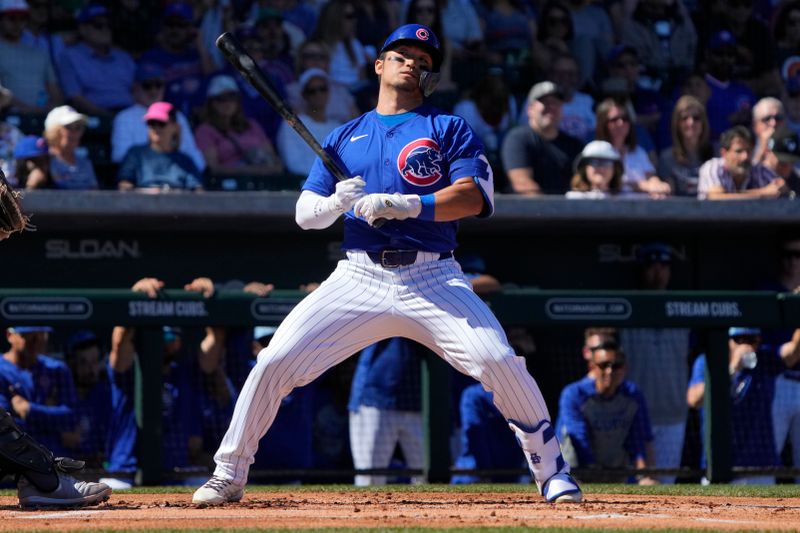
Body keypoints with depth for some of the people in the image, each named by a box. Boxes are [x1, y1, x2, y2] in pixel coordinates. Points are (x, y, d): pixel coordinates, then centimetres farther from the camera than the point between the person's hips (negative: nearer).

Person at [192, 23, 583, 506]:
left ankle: (551, 471, -2)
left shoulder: (449, 129, 10)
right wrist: (335, 203, -12)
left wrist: (405, 205, -20)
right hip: (359, 279, 2)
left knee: (500, 363, -21)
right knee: (275, 362, -10)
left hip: (434, 280, -2)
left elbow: (474, 197, -6)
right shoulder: (345, 138, 19)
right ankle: (229, 476, 5)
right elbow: (305, 213, 12)